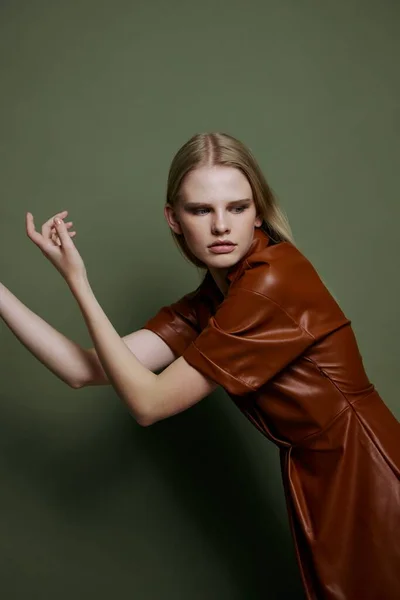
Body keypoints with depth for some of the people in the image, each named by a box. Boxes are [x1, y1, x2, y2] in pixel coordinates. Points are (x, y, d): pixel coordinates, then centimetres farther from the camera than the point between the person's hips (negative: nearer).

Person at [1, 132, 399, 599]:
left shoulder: (277, 279, -23)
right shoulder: (204, 305, 2)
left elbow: (147, 402, -19)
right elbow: (85, 371, -6)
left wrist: (77, 283, -17)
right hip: (320, 491, 7)